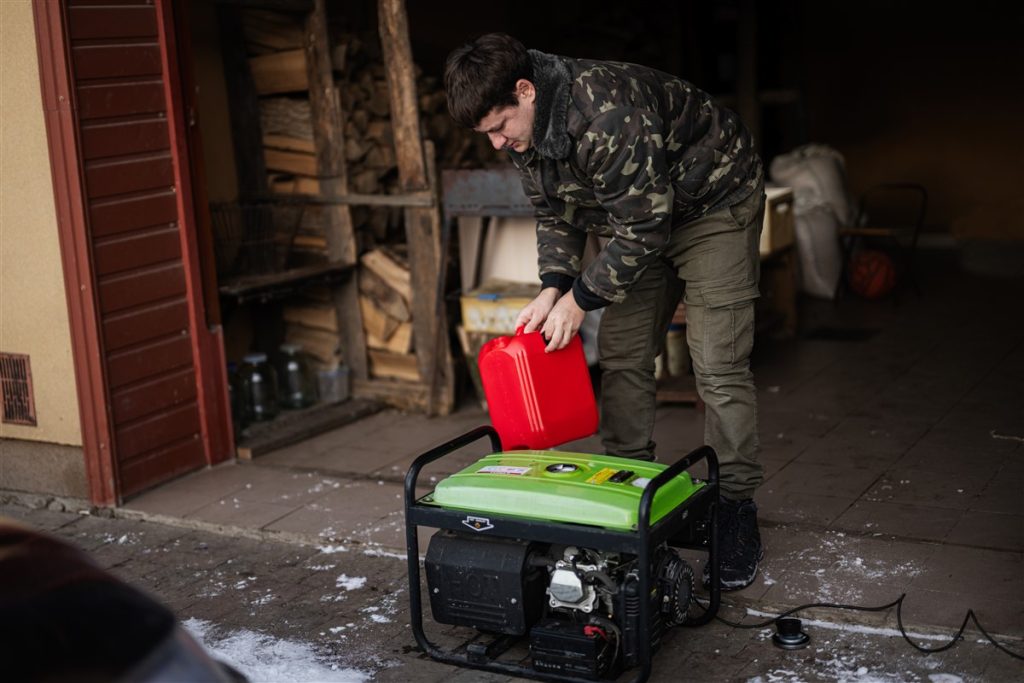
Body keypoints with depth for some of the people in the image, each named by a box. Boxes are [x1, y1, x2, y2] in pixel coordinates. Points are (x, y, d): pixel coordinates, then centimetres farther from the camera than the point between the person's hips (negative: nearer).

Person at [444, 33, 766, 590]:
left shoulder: (607, 112, -36)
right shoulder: (524, 130, -8)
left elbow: (642, 226, -31)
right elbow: (556, 214, 4)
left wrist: (581, 299, -23)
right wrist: (553, 288, -11)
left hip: (713, 203, -8)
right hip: (638, 216, 8)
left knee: (718, 366, -12)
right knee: (620, 356, 3)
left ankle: (736, 512, -2)